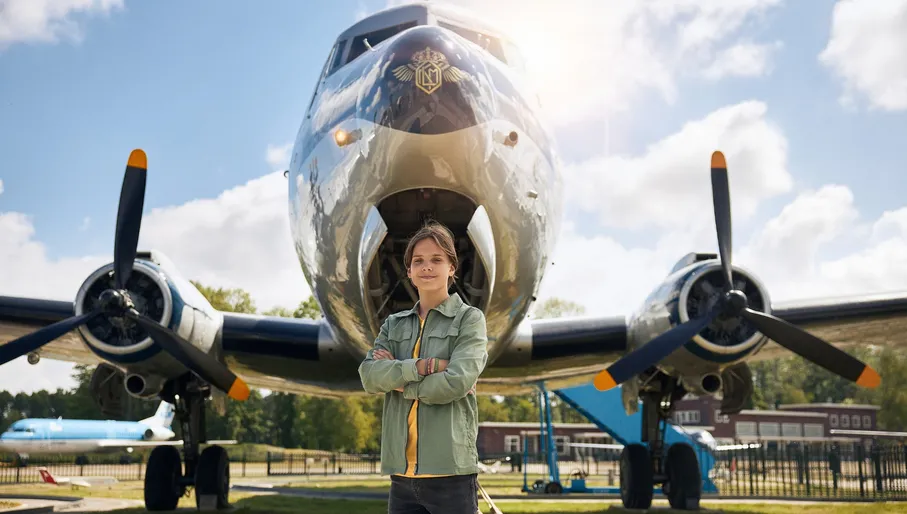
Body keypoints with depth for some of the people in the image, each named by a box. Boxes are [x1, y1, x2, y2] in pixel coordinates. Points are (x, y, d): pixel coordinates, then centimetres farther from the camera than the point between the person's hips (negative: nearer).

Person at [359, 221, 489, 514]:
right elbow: (369, 376, -2)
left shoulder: (469, 319, 1)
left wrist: (396, 376, -3)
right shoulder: (394, 324, 14)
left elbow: (456, 383, -13)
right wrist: (424, 366, -15)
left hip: (450, 471, -4)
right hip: (402, 471, 4)